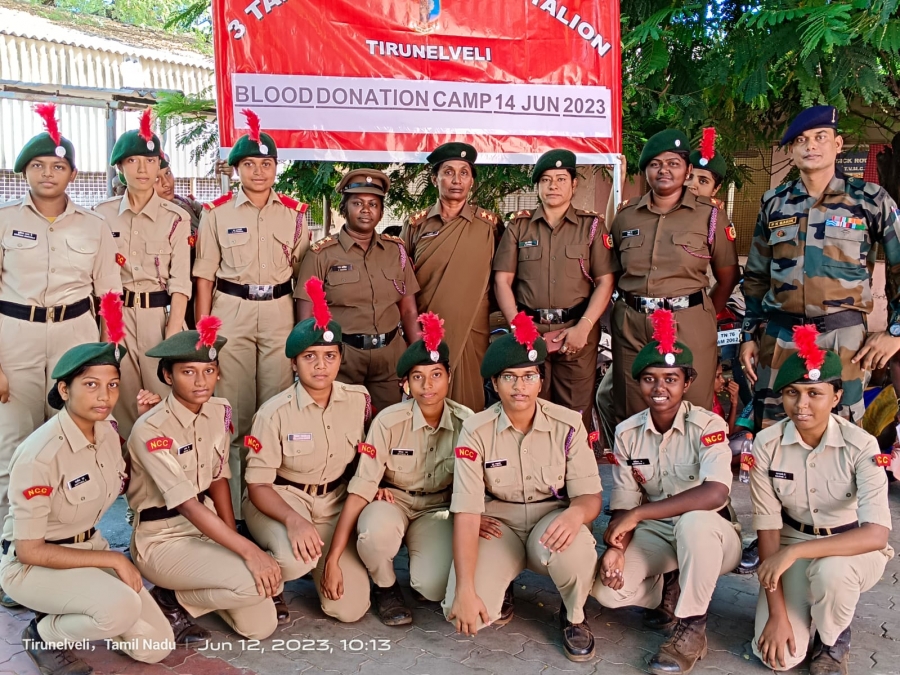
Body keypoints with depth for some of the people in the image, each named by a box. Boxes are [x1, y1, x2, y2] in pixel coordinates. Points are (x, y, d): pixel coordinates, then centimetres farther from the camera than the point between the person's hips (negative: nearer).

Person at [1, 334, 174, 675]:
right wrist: (113, 559, -20)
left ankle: (66, 613, 17)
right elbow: (29, 550, -22)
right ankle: (44, 635, -3)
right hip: (31, 565, -7)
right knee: (121, 607, -34)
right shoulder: (40, 455, -26)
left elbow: (122, 486, 15)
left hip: (89, 547, 7)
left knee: (157, 646, -2)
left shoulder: (108, 431, -5)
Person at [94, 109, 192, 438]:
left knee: (163, 396, 0)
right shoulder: (102, 214, 5)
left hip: (161, 313, -2)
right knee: (122, 398, 6)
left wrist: (172, 335, -11)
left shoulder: (176, 217, 0)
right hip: (115, 316, 2)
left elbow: (180, 282, -4)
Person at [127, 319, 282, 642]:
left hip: (207, 529, 7)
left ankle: (198, 590, 20)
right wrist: (248, 550, -33)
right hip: (162, 539, -6)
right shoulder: (151, 430, -23)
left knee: (261, 626, -2)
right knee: (255, 582, -28)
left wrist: (234, 544, -5)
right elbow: (188, 505, -28)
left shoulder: (220, 412, -2)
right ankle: (172, 600, -2)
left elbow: (218, 480, 5)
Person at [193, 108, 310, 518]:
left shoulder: (294, 214, 7)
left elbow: (302, 273, 11)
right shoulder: (217, 213, 3)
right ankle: (232, 498, 11)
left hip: (278, 314, 1)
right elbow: (205, 277, 4)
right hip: (231, 312, -1)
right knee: (233, 407, 1)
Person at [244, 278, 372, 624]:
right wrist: (293, 519, -33)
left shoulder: (359, 400, -6)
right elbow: (258, 485, -15)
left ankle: (320, 565, 23)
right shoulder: (275, 412, -17)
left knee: (350, 608, -10)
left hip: (336, 503, 3)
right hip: (281, 499, -3)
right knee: (296, 556, -37)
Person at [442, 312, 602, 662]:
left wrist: (575, 513, -37)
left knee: (572, 547, -37)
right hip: (498, 524, 0)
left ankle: (574, 617, -1)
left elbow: (590, 496, -10)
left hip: (552, 521, 0)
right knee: (463, 614, -24)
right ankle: (497, 587, 15)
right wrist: (465, 589, -26)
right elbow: (466, 512, -17)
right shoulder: (476, 431, -13)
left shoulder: (568, 425, -11)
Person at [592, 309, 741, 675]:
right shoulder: (627, 433, -5)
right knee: (606, 589, -23)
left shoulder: (708, 426, -19)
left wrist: (638, 515, -33)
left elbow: (714, 494, -35)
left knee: (693, 522, -40)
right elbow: (623, 505, -3)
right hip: (654, 533, 4)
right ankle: (670, 590, 11)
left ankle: (692, 629, -17)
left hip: (708, 533, -3)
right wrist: (616, 546, -25)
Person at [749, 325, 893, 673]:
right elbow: (768, 528, -12)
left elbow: (876, 534, -32)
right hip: (791, 544, 2)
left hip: (853, 549, -1)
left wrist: (794, 552, -39)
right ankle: (806, 604, 20)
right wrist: (776, 612, -15)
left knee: (830, 570, -38)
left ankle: (833, 641, -3)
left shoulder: (861, 446, -22)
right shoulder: (766, 445, -17)